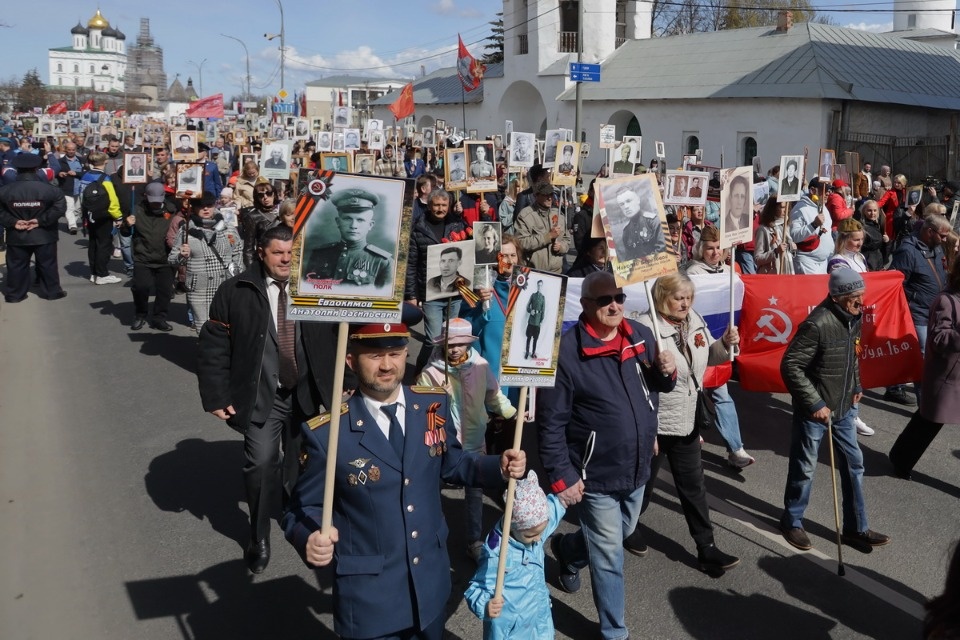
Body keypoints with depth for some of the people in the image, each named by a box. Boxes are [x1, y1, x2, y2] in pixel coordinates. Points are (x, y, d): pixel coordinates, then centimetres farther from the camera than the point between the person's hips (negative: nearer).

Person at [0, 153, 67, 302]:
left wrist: (12, 222, -8)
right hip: (44, 235, -1)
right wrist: (41, 220, -14)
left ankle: (14, 294, 21)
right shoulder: (49, 189, -11)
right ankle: (52, 291, 21)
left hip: (17, 236, 1)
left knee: (16, 265, 13)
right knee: (47, 264, 13)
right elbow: (60, 206, -16)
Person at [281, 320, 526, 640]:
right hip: (368, 596, -4)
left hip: (430, 585, 4)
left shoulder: (433, 405, -5)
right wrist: (310, 540, -30)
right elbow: (302, 509, -9)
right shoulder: (326, 433, -18)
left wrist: (499, 467, -6)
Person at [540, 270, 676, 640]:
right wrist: (561, 476, -18)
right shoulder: (567, 350, -21)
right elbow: (550, 421, -17)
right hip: (596, 475, -6)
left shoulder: (640, 336, -3)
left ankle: (566, 550, 57)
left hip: (637, 468, 6)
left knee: (620, 535, 28)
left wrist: (667, 373, -9)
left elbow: (654, 387, 13)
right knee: (609, 556, 7)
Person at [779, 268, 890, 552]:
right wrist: (815, 404, -24)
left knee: (854, 464, 14)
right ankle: (791, 521, 28)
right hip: (813, 410, -8)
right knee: (804, 468, 7)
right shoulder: (817, 324, -25)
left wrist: (856, 386, 12)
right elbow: (790, 366, -25)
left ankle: (856, 528, 28)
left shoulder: (854, 317, 0)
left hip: (843, 408, 8)